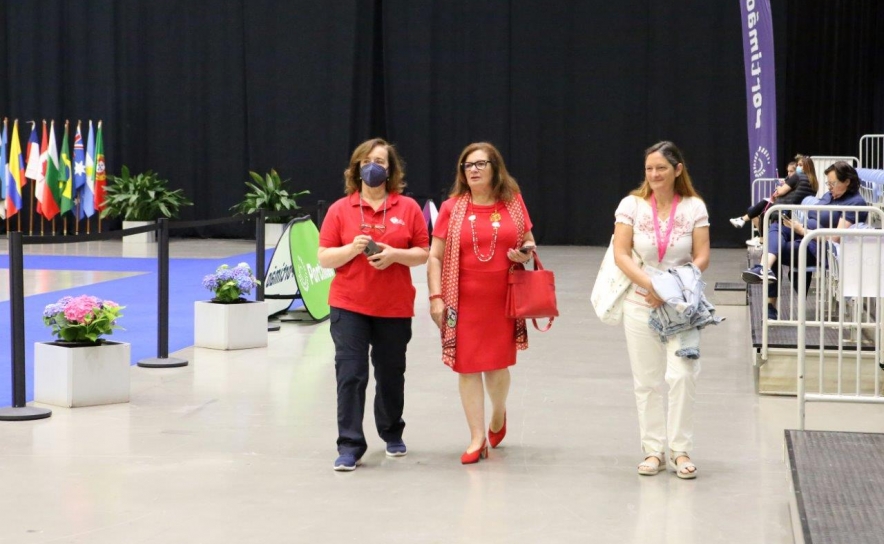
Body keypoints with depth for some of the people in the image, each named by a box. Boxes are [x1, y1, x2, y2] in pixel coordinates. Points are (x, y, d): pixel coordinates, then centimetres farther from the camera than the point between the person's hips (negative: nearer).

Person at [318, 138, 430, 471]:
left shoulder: (408, 208, 2)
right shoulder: (340, 209, 1)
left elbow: (423, 254, 3)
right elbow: (324, 258, 0)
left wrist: (395, 254, -15)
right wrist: (352, 249, -18)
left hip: (394, 307, 1)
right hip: (348, 306, -1)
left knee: (391, 375, 13)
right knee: (350, 375, -7)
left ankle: (392, 434, 35)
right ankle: (350, 446, -2)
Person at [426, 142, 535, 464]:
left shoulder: (513, 203, 4)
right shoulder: (452, 208, 0)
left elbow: (529, 241, 16)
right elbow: (435, 256, 0)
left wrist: (526, 253, -8)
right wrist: (436, 297, -8)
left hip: (502, 300, 1)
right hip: (464, 301, -1)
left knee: (497, 365, 7)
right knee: (467, 367, 0)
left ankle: (499, 413, 40)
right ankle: (477, 438, 10)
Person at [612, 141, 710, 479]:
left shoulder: (694, 207, -2)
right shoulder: (632, 205, -2)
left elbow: (702, 258, -3)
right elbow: (621, 254, -6)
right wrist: (649, 284, -19)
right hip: (641, 302, 1)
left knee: (681, 375, -10)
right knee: (647, 381, 6)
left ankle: (680, 450, 1)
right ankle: (653, 449, 15)